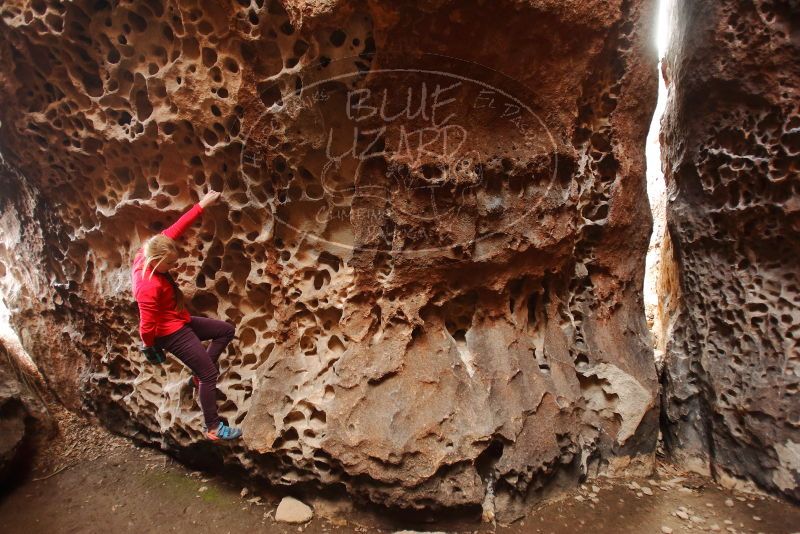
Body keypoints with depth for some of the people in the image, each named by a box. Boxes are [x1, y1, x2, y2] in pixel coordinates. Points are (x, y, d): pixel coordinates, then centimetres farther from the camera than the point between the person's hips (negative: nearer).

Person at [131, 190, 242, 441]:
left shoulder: (148, 254, -9)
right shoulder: (149, 287, -33)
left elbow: (175, 229, -6)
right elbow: (147, 325, -25)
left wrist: (202, 205, -8)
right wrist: (149, 347, -6)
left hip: (181, 322, 10)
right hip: (171, 333, -10)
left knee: (226, 330, 17)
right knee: (210, 374, -3)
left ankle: (200, 374, 24)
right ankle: (213, 428, 9)